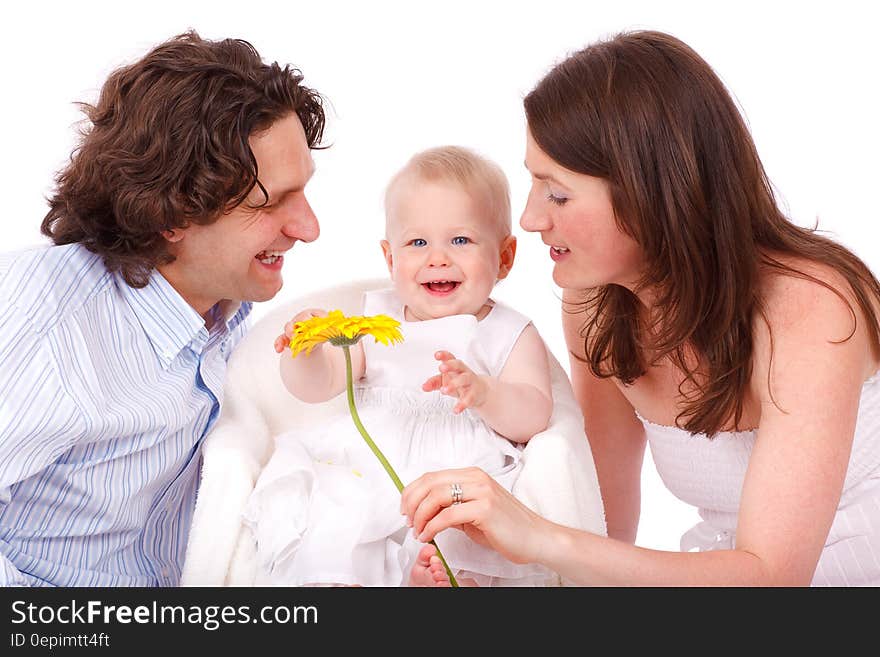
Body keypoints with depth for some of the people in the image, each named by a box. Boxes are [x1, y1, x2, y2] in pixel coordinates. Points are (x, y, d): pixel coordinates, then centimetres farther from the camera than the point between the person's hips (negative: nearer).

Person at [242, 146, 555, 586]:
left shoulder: (511, 335, 7)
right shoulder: (376, 320, 14)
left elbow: (534, 416, -6)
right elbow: (315, 385, 8)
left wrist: (482, 392, -28)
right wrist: (304, 351, -16)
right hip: (362, 467, 4)